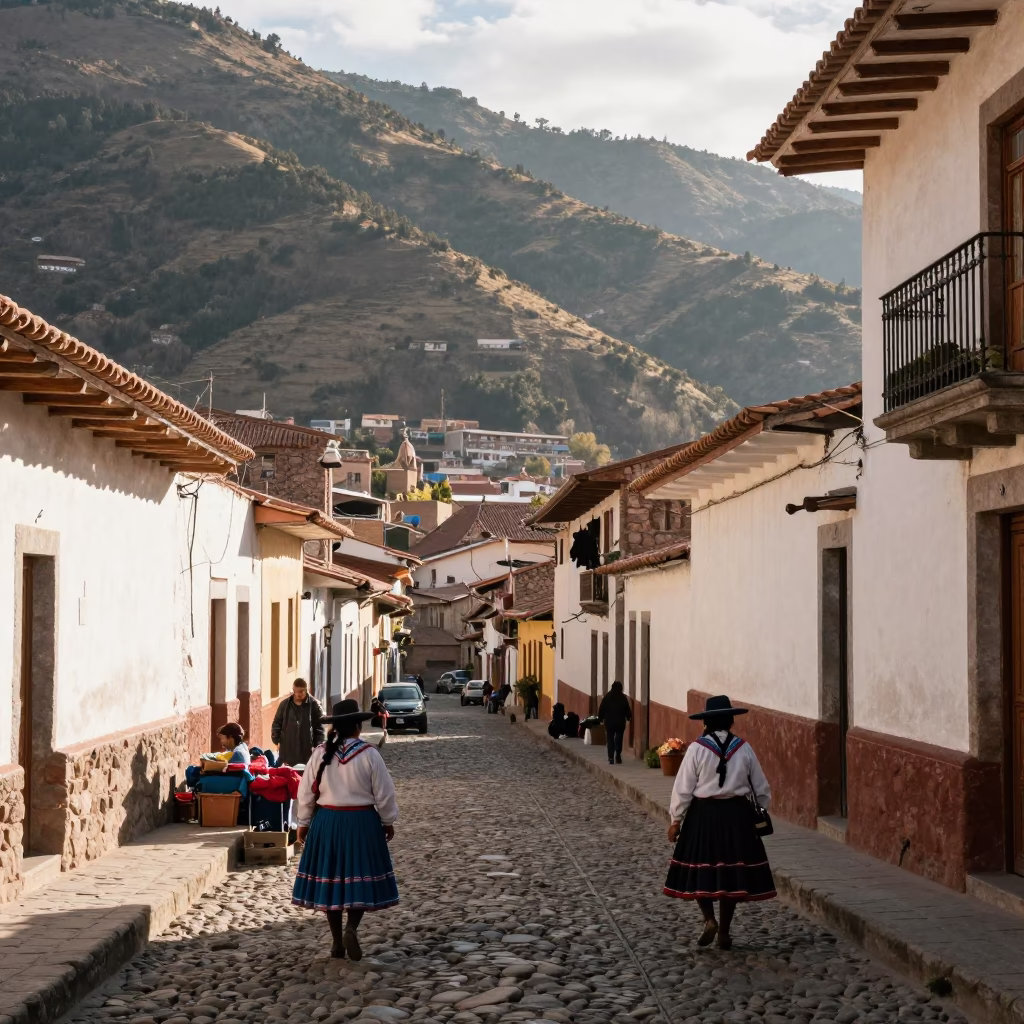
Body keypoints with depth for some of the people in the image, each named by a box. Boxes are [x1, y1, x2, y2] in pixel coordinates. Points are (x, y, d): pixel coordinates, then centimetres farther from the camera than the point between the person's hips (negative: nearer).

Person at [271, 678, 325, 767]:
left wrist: (317, 746, -7)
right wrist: (277, 740, 3)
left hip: (307, 750, -3)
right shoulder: (285, 704, 8)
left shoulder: (314, 704, -1)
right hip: (288, 749, 3)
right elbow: (277, 723, 14)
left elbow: (320, 726, -1)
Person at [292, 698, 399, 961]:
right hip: (361, 822, -2)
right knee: (360, 877, 6)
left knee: (331, 878, 10)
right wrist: (388, 821, 10)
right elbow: (384, 793, -4)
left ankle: (337, 941, 14)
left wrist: (303, 823, 13)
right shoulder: (369, 754, -10)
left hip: (327, 822, 2)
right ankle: (351, 928, -15)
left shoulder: (320, 754, -4)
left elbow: (306, 792, 2)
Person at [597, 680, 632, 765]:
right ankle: (618, 756, 1)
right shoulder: (623, 697, -4)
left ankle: (611, 758, -3)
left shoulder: (607, 696, -3)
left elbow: (601, 709, -2)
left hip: (609, 721, 0)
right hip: (620, 721, 0)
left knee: (610, 739, 5)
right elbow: (627, 709, -1)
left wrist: (600, 718, 9)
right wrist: (629, 717, 15)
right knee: (619, 739, 10)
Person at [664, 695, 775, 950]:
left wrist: (676, 820, 2)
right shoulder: (743, 748, -2)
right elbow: (761, 788, 5)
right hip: (737, 815, 2)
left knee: (700, 870, 10)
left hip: (704, 814, -2)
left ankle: (709, 920, -9)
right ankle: (724, 933, 13)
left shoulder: (697, 749, -9)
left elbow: (683, 788, -7)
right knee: (731, 872, 10)